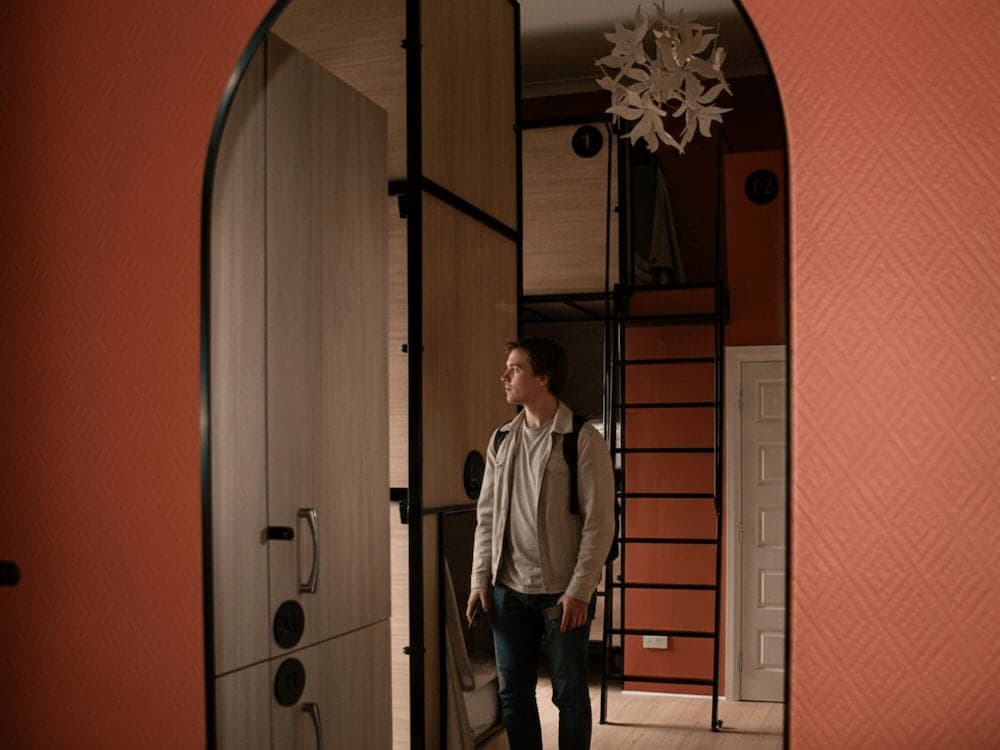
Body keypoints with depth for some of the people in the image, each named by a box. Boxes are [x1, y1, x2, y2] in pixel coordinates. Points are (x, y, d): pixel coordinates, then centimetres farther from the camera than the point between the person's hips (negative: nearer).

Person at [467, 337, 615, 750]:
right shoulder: (501, 440, 8)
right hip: (509, 590, 5)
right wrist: (480, 579, 4)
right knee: (513, 693, 12)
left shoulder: (584, 440, -9)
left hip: (564, 593, -5)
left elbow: (599, 522, -11)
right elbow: (486, 515, 12)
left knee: (569, 694, 7)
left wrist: (578, 591, -16)